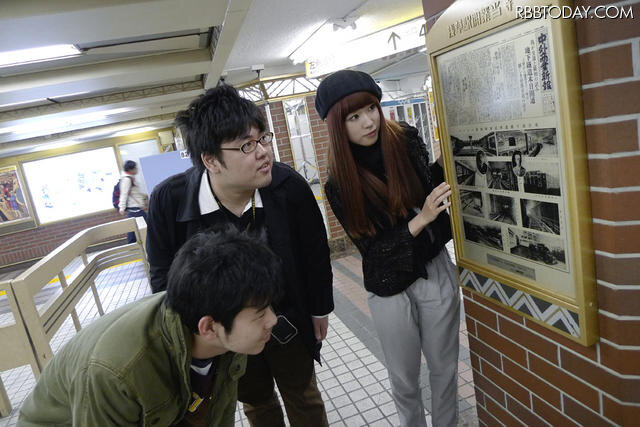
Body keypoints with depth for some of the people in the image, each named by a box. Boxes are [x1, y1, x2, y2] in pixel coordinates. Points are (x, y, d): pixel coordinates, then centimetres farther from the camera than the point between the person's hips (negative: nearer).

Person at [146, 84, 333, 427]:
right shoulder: (168, 201, -24)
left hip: (288, 325, 0)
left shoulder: (290, 186, -25)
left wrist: (319, 309, 3)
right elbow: (164, 277, -8)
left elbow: (315, 254, -8)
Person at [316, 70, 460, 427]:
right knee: (404, 378, 17)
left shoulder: (406, 141, -9)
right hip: (389, 288, -1)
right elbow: (370, 246, -12)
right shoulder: (339, 184, -11)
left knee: (444, 367, 18)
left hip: (436, 271, 1)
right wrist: (420, 220, -25)